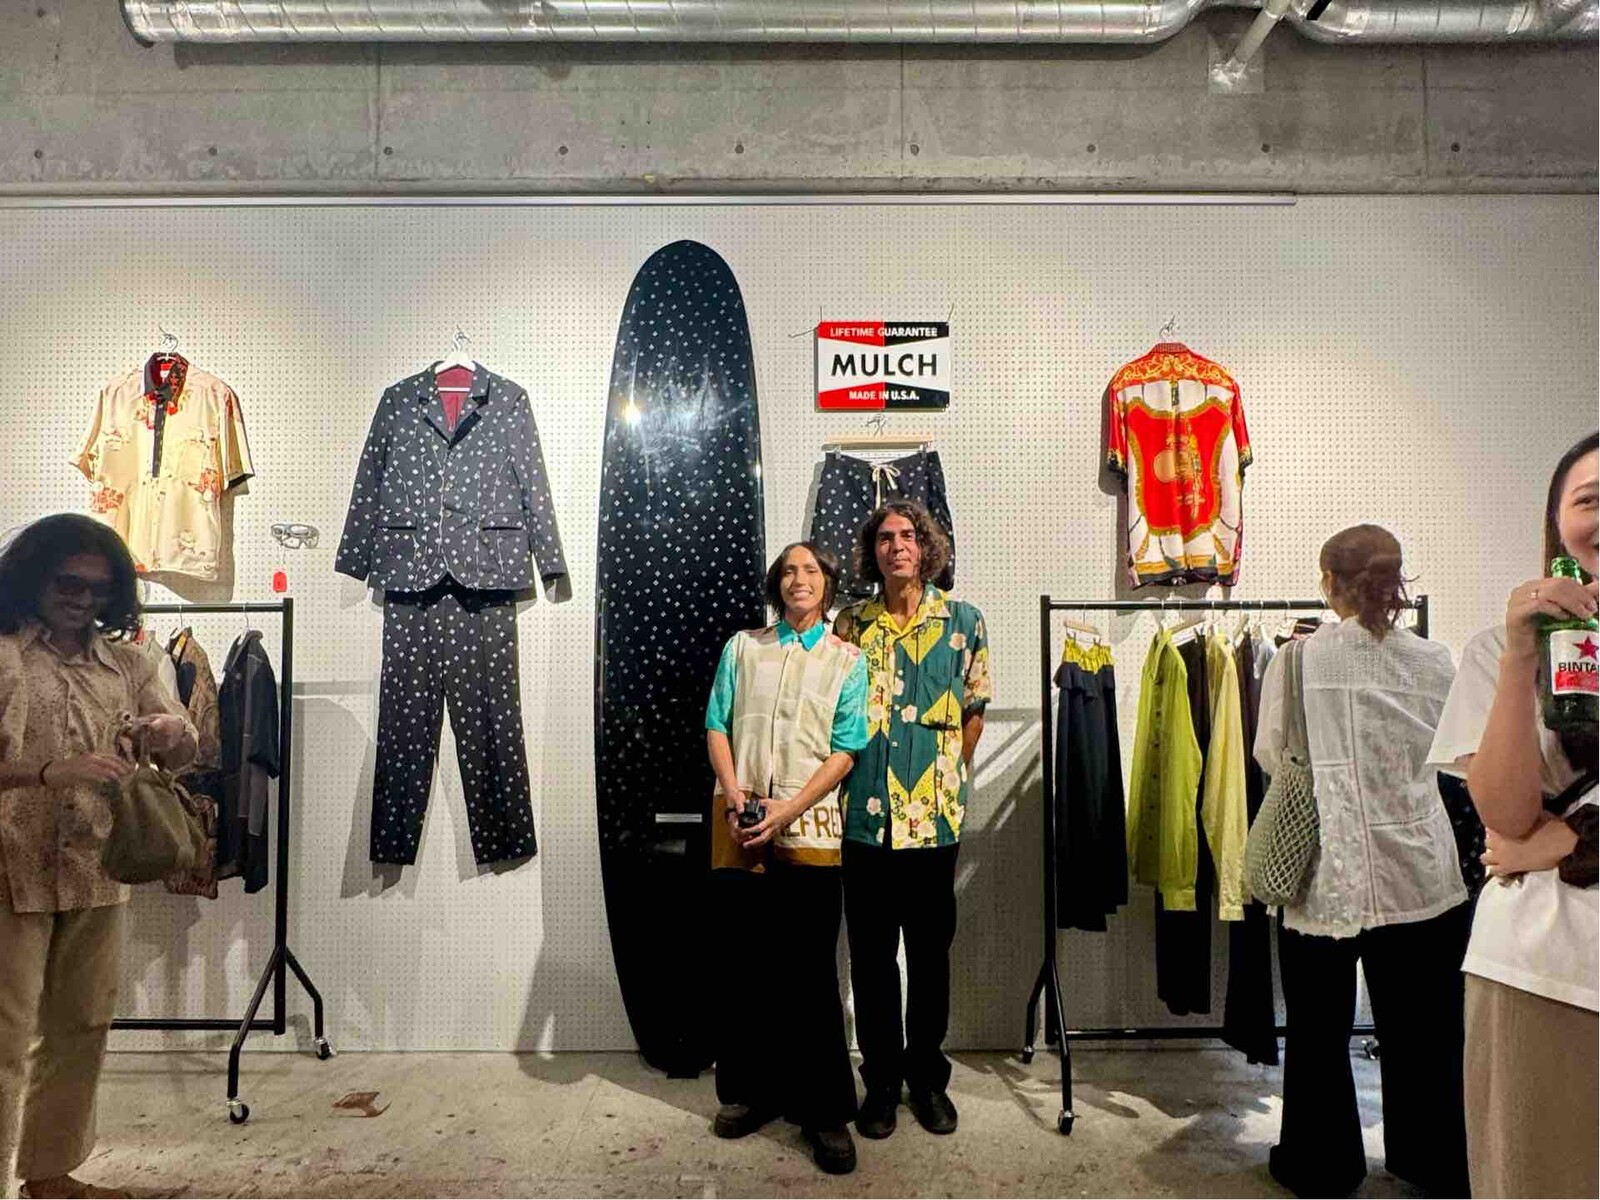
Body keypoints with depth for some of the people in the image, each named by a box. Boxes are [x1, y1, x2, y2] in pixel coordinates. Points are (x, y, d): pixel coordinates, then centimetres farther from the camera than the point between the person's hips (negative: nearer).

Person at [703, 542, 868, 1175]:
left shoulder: (846, 660, 6)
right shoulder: (742, 647, 12)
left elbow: (845, 749, -1)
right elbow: (717, 725, 7)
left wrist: (787, 809, -12)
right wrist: (733, 793, -9)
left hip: (809, 828, -2)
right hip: (739, 825, 2)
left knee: (812, 973, 0)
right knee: (742, 964, 8)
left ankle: (825, 1109, 13)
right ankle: (750, 1090, 25)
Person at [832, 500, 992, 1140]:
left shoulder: (962, 621, 0)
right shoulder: (850, 624, 3)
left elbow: (973, 711, 9)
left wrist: (952, 777, 11)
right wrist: (851, 784, 7)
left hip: (935, 817, 0)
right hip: (865, 817, 1)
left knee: (931, 954, 12)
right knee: (871, 956, 10)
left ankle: (927, 1076, 31)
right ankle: (881, 1081, 28)